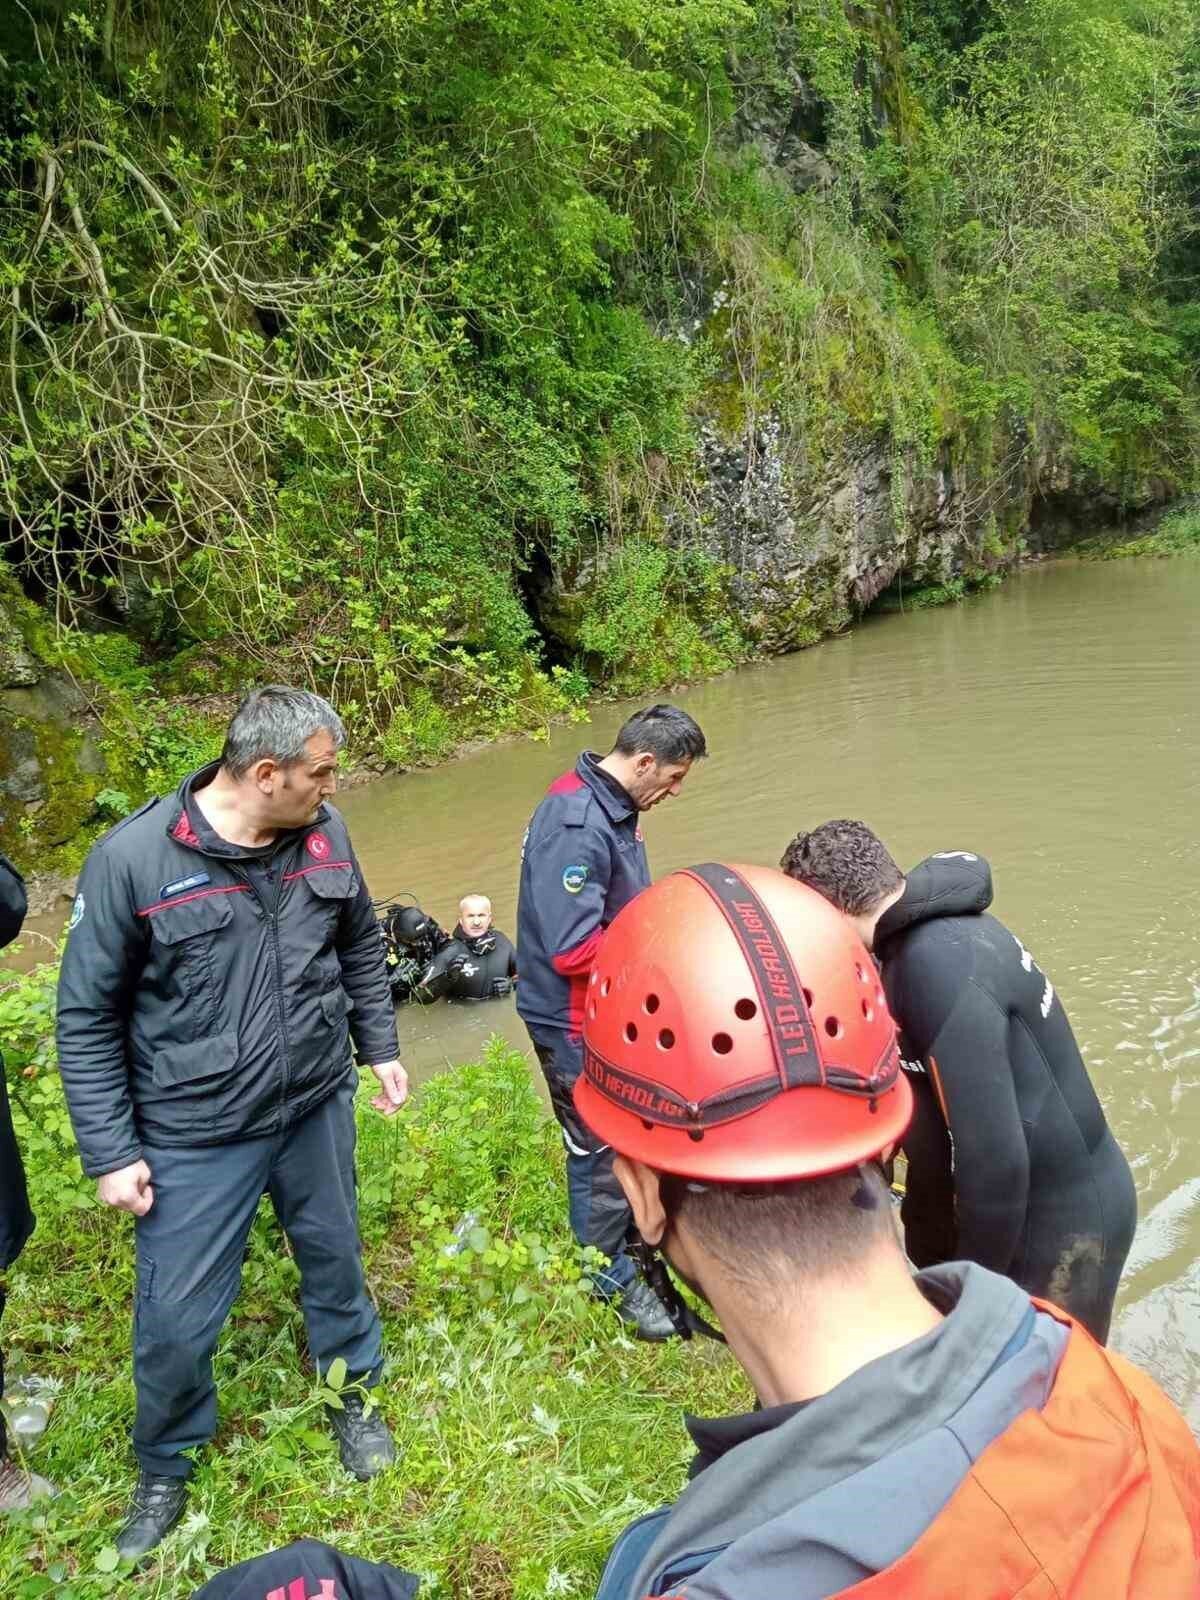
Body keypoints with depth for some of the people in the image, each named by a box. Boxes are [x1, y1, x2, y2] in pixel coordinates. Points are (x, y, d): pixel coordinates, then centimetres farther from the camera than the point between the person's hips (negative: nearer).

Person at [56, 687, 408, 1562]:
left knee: (336, 1261, 21)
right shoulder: (133, 859, -20)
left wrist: (380, 1046, 12)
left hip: (319, 1110, 4)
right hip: (194, 1138, -3)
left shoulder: (325, 833, -7)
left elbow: (362, 948, 11)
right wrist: (110, 1153, -9)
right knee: (176, 1318, 9)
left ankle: (355, 1396, 50)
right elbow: (87, 1019, -11)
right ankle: (165, 1467, 39)